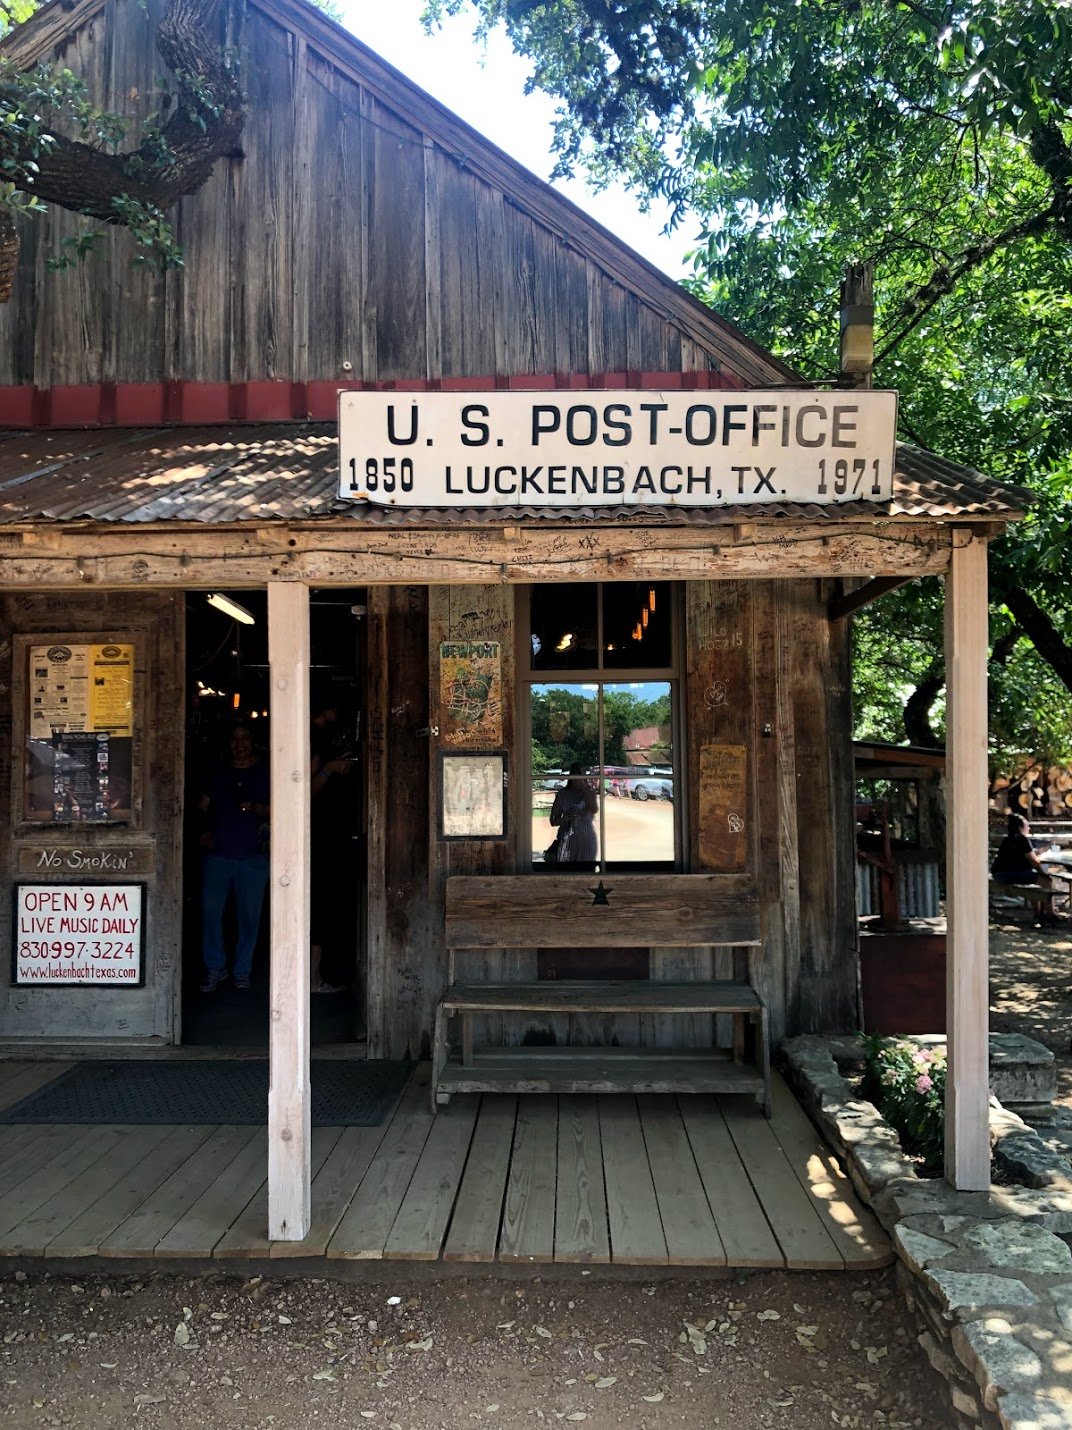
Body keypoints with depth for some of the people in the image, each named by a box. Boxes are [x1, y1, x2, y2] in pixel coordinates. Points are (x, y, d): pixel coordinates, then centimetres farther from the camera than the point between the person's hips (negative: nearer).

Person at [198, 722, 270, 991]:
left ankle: (242, 970, 15)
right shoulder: (218, 773, 13)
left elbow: (276, 810, 4)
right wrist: (202, 832, 1)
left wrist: (255, 808, -13)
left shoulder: (265, 773, 6)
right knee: (210, 910, -3)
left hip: (253, 857, -2)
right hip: (217, 853, 2)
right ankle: (214, 967, 11)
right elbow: (202, 807, 17)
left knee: (249, 915, 2)